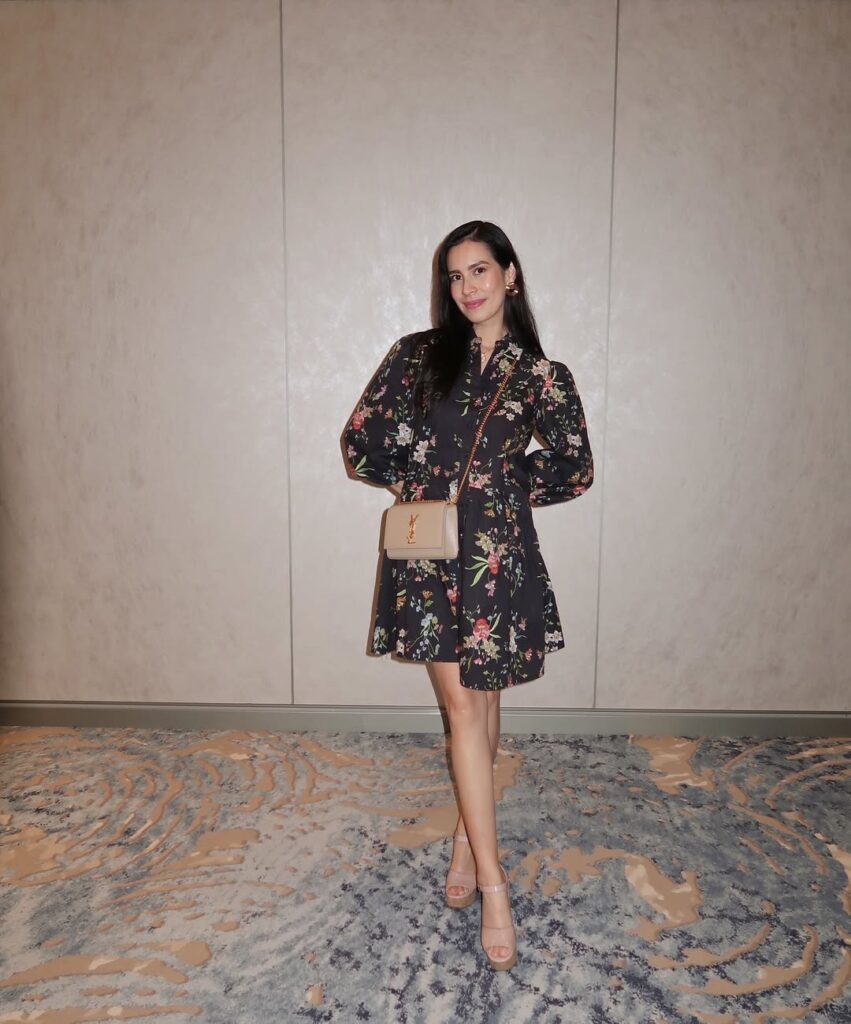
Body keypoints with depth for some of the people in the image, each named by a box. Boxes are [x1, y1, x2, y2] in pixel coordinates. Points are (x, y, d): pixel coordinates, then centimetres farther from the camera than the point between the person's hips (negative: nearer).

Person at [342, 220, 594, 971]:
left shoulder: (540, 374, 3)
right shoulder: (417, 355, 4)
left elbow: (576, 469, 6)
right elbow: (362, 442, 3)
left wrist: (499, 487, 2)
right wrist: (420, 483, 1)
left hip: (498, 551, 0)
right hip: (429, 548, 0)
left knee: (480, 698, 11)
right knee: (463, 704, 0)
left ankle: (468, 837, 34)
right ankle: (493, 883, 8)